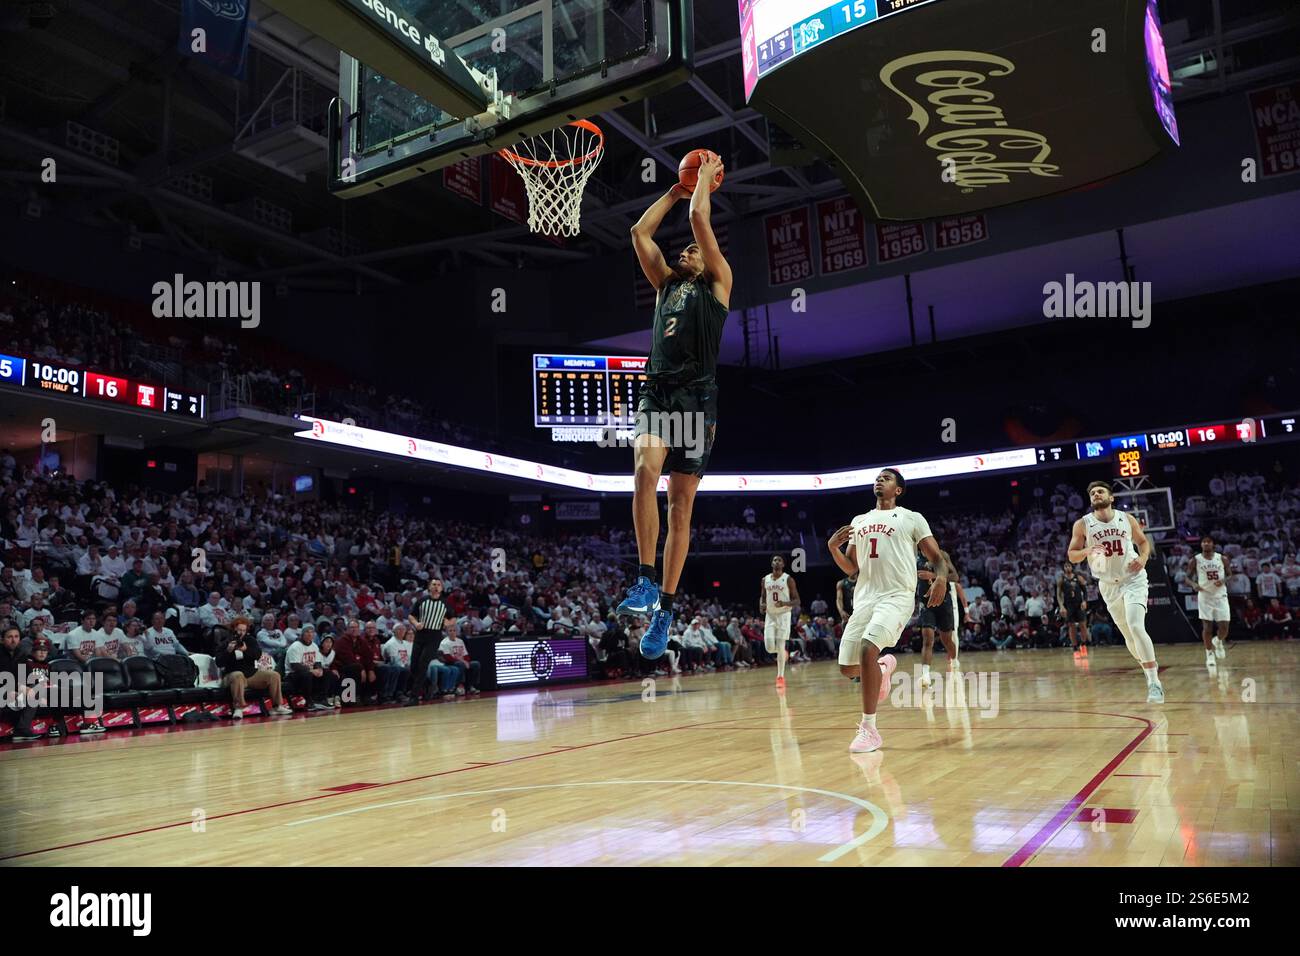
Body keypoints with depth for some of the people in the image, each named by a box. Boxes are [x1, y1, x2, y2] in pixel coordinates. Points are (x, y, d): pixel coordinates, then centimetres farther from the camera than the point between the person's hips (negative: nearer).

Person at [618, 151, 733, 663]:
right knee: (645, 470, -25)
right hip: (656, 391, 3)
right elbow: (639, 232, 22)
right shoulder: (666, 282, 25)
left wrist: (706, 176, 21)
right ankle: (646, 580, -19)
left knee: (681, 503, -2)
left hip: (696, 397, -3)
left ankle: (665, 606, 3)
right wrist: (675, 190, 30)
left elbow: (700, 219, 6)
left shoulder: (717, 282, 13)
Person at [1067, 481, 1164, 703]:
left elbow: (1143, 541, 13)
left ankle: (1154, 683, -15)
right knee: (1129, 635, 8)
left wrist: (1143, 558, -8)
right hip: (1109, 585, 2)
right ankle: (1149, 667, 34)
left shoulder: (1127, 519, -2)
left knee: (1136, 628, -19)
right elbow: (1072, 556, -3)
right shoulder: (1083, 524, -5)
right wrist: (1089, 550, -23)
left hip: (1133, 579, -2)